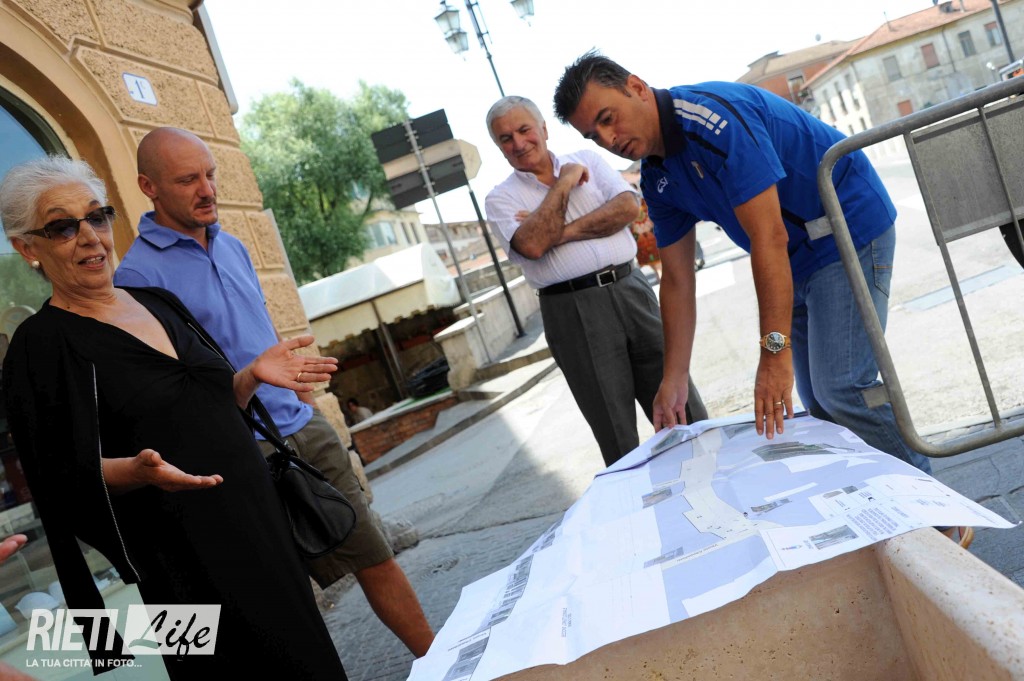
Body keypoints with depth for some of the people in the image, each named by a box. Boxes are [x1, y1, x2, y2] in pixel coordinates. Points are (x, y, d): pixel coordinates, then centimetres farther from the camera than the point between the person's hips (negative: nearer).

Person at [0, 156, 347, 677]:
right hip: (179, 558, -6)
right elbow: (65, 478, -13)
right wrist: (137, 471, -30)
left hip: (257, 518, 6)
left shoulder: (159, 302, 9)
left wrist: (251, 376, -1)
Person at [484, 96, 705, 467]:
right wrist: (564, 183, -6)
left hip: (630, 289, 3)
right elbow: (532, 245, -15)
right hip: (571, 310, -3)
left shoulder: (587, 159, 13)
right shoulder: (501, 198, 5)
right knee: (616, 434, 3)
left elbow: (628, 206, -3)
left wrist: (563, 233, -11)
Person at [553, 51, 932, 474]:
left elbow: (768, 238, -32)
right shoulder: (657, 178, 1)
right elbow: (676, 279, 4)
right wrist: (674, 378, 1)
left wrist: (775, 351, -34)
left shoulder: (714, 117, -26)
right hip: (799, 261, 9)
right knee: (817, 400, 10)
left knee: (841, 387, -13)